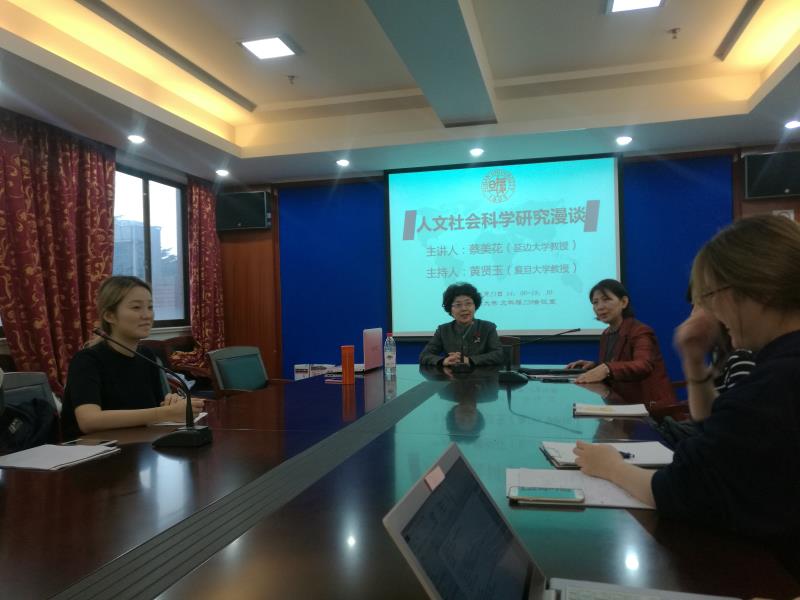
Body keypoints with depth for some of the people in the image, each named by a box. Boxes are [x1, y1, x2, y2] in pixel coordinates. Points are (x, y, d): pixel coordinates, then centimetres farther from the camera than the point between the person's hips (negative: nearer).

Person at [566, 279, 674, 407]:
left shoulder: (640, 332, -14)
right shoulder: (606, 335, 8)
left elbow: (643, 367, -34)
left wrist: (606, 369, -50)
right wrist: (594, 366, -2)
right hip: (626, 405, 7)